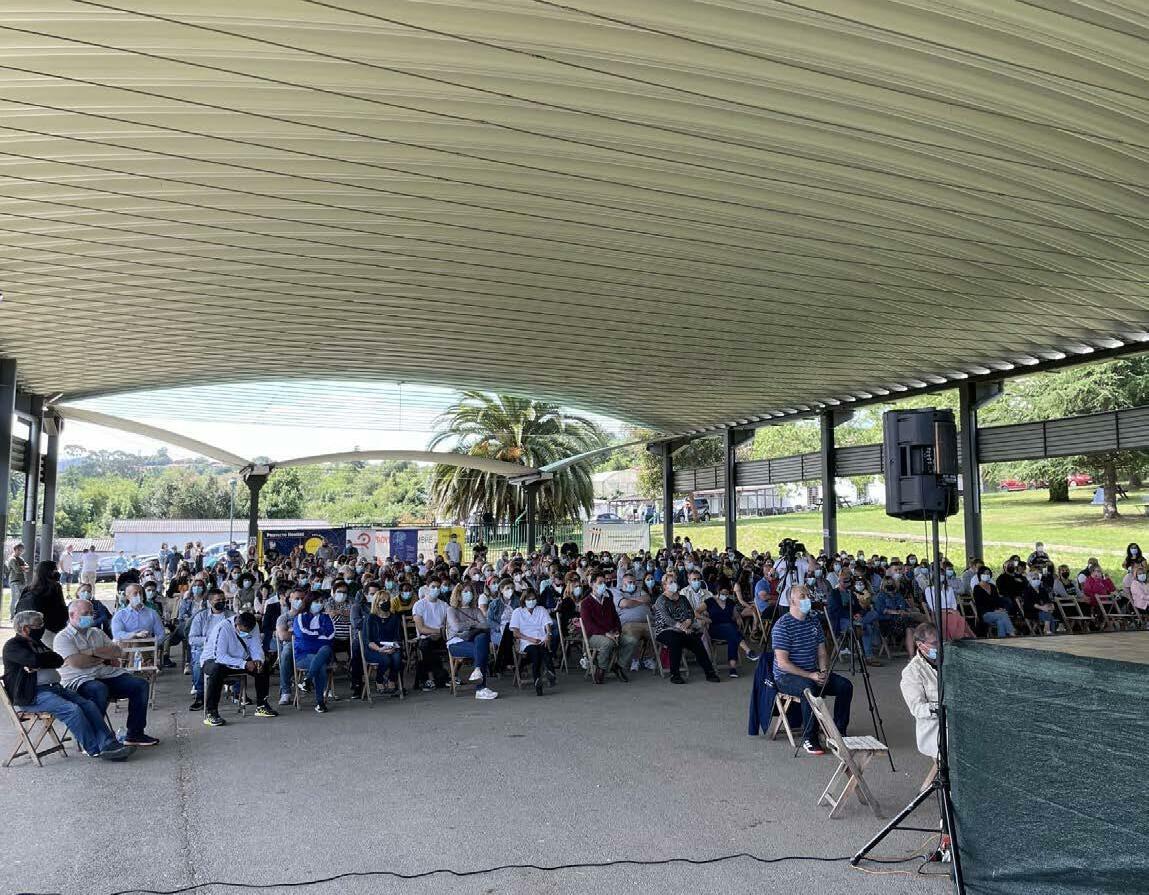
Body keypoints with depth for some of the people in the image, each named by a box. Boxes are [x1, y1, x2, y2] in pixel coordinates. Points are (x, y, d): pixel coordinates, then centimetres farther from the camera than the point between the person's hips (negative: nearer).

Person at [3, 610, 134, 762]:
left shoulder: (36, 643, 22)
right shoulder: (12, 646, -2)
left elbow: (60, 661, 8)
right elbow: (36, 660, -20)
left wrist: (38, 666, -10)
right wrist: (49, 656, 1)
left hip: (54, 687, 8)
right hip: (33, 695, -8)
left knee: (89, 705, -12)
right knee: (72, 709, -27)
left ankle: (109, 744, -20)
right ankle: (95, 750, -19)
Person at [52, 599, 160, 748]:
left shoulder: (97, 632, 21)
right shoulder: (62, 638, 2)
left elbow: (118, 653, 9)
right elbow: (77, 662, -15)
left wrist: (93, 651, -7)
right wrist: (105, 658, -1)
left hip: (108, 675, 7)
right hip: (79, 680, -6)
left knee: (141, 685, -10)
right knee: (99, 690, -39)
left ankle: (135, 733, -4)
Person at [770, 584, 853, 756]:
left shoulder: (814, 622, 8)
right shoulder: (783, 625, -15)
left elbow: (821, 653, 12)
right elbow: (782, 662, -19)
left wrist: (824, 671, -9)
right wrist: (810, 676, -23)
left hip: (813, 673, 7)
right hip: (786, 676, -7)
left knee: (845, 685, -10)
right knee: (810, 688, -36)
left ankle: (838, 733, 2)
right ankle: (808, 738, -22)